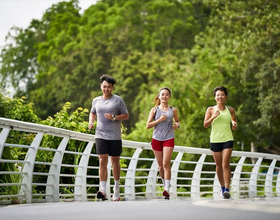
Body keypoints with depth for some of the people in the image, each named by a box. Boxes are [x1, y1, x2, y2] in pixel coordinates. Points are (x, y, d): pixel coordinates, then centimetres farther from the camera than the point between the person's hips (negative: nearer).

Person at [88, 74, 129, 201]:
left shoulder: (118, 100, 0)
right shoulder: (96, 100, 10)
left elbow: (126, 115, 2)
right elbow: (93, 112, 28)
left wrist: (114, 117, -14)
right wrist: (91, 122, 8)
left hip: (115, 136, -1)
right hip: (100, 135, 1)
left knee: (115, 162, 8)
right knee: (102, 161, -11)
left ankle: (116, 189, 24)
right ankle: (103, 190, -17)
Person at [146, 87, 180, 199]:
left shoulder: (173, 110, 6)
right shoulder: (154, 110, 5)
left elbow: (177, 121, 22)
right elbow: (148, 125, 1)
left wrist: (177, 125, -1)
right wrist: (159, 120, -10)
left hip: (169, 139, -2)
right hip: (156, 139, 2)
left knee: (166, 164, -13)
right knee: (160, 165, 7)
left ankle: (167, 190, -16)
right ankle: (165, 184, 25)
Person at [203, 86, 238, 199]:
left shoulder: (230, 110, 6)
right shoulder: (210, 110, 3)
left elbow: (234, 127, 13)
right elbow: (205, 125, -2)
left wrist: (234, 124, -11)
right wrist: (213, 117, -16)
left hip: (227, 139, -1)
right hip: (215, 140, 1)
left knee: (225, 164, -12)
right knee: (219, 165, 7)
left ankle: (227, 189, -13)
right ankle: (222, 187, 22)